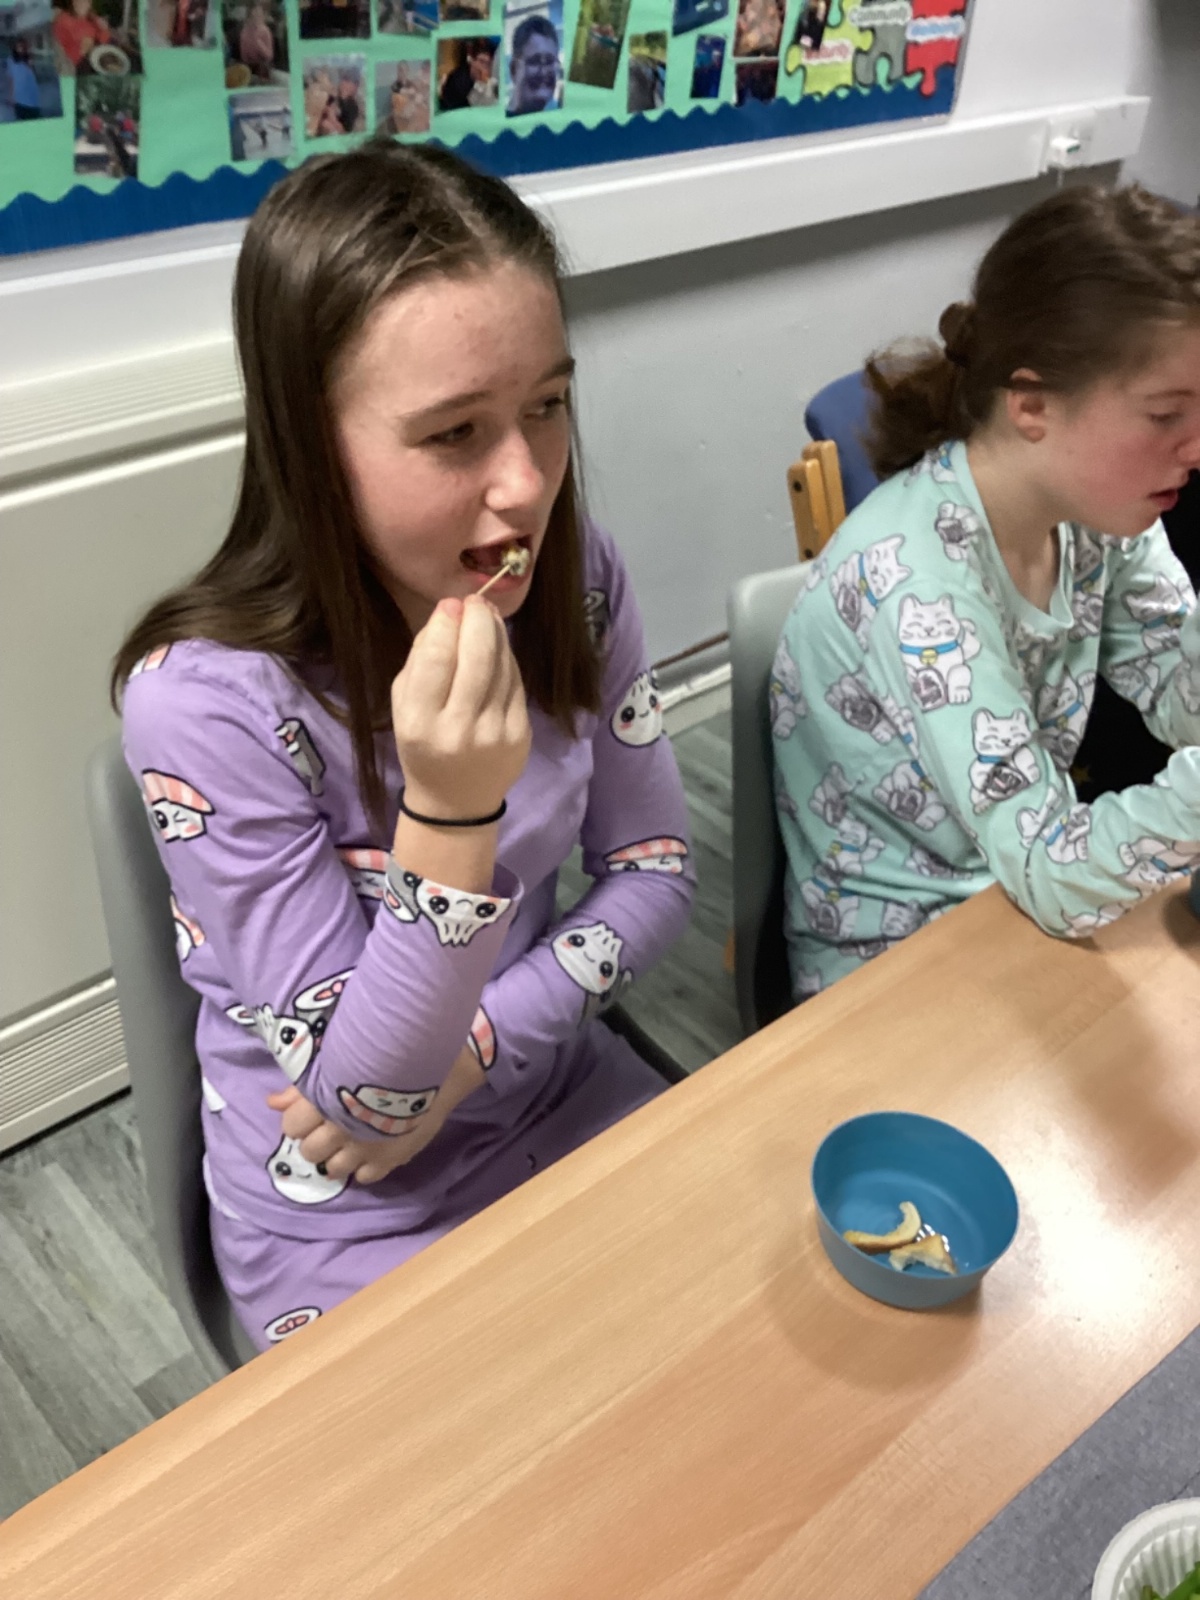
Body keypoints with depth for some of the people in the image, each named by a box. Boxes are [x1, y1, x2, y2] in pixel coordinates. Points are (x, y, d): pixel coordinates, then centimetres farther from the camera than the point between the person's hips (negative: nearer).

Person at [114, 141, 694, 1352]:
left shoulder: (573, 580, -13)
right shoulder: (204, 700, -27)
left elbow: (651, 869, -2)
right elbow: (363, 1100, -22)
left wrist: (463, 1050, -17)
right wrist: (452, 810, -39)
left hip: (562, 1101, 5)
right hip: (347, 1222, -4)